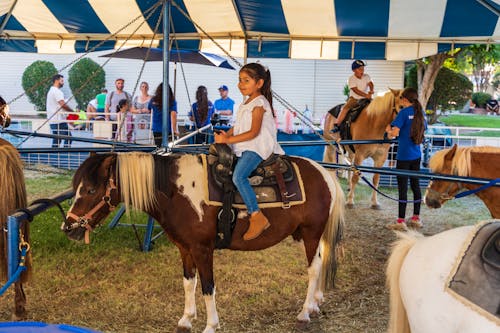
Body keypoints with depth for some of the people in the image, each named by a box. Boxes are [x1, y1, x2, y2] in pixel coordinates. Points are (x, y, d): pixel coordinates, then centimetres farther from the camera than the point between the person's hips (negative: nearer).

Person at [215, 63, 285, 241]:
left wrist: (228, 140, -20)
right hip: (244, 146, 10)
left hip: (257, 147, -10)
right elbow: (238, 126, 19)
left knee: (238, 176, -29)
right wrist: (227, 134, -3)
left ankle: (257, 217, -25)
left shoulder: (259, 103, -12)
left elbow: (254, 132, -19)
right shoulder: (246, 103, 18)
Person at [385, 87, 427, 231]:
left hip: (404, 156, -7)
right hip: (416, 155, 7)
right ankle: (416, 218, 22)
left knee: (402, 187, -3)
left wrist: (389, 130, 1)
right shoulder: (420, 113, 7)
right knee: (415, 184, 14)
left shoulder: (404, 112, -13)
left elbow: (394, 132, -22)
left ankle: (401, 221, 0)